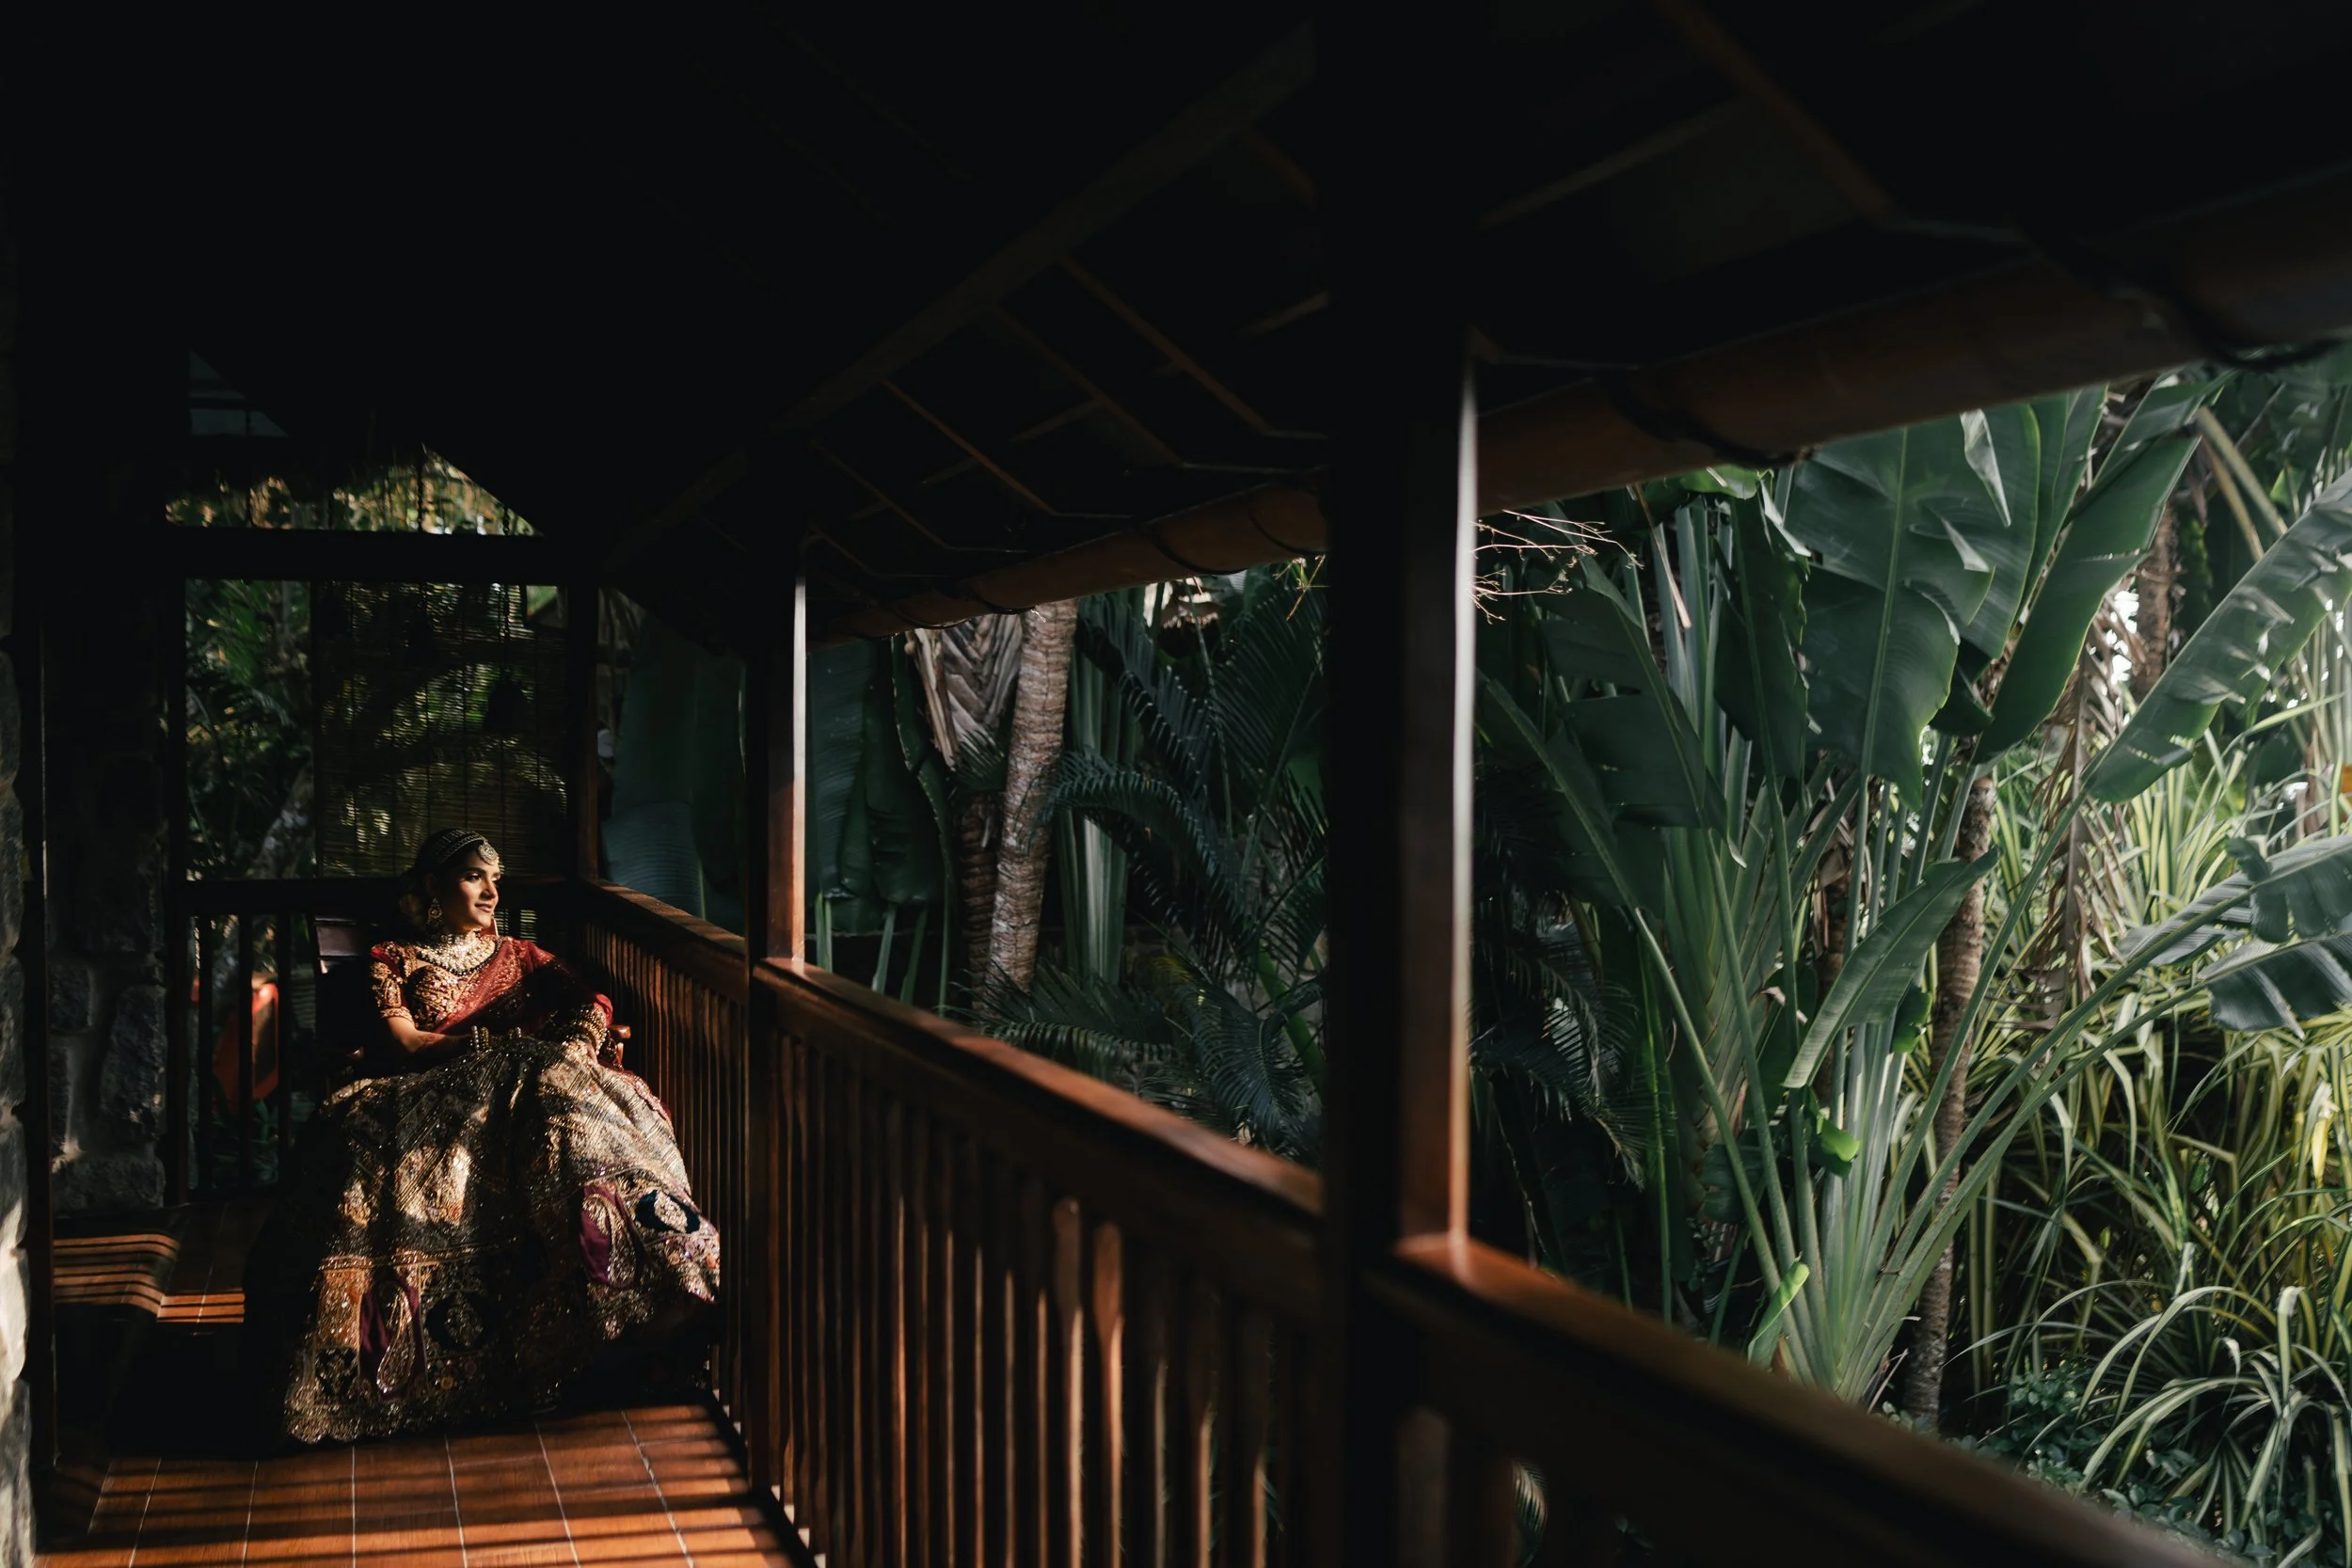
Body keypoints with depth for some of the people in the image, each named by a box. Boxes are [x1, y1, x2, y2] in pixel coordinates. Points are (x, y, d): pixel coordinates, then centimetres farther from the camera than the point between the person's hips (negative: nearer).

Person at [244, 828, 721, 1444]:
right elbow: (404, 1042, 1)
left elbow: (590, 1002, 12)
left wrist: (572, 1048, -11)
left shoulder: (518, 956, 28)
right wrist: (497, 1041, -12)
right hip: (425, 1100, -1)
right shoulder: (394, 961, 19)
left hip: (515, 1092, 1)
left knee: (562, 1098, -35)